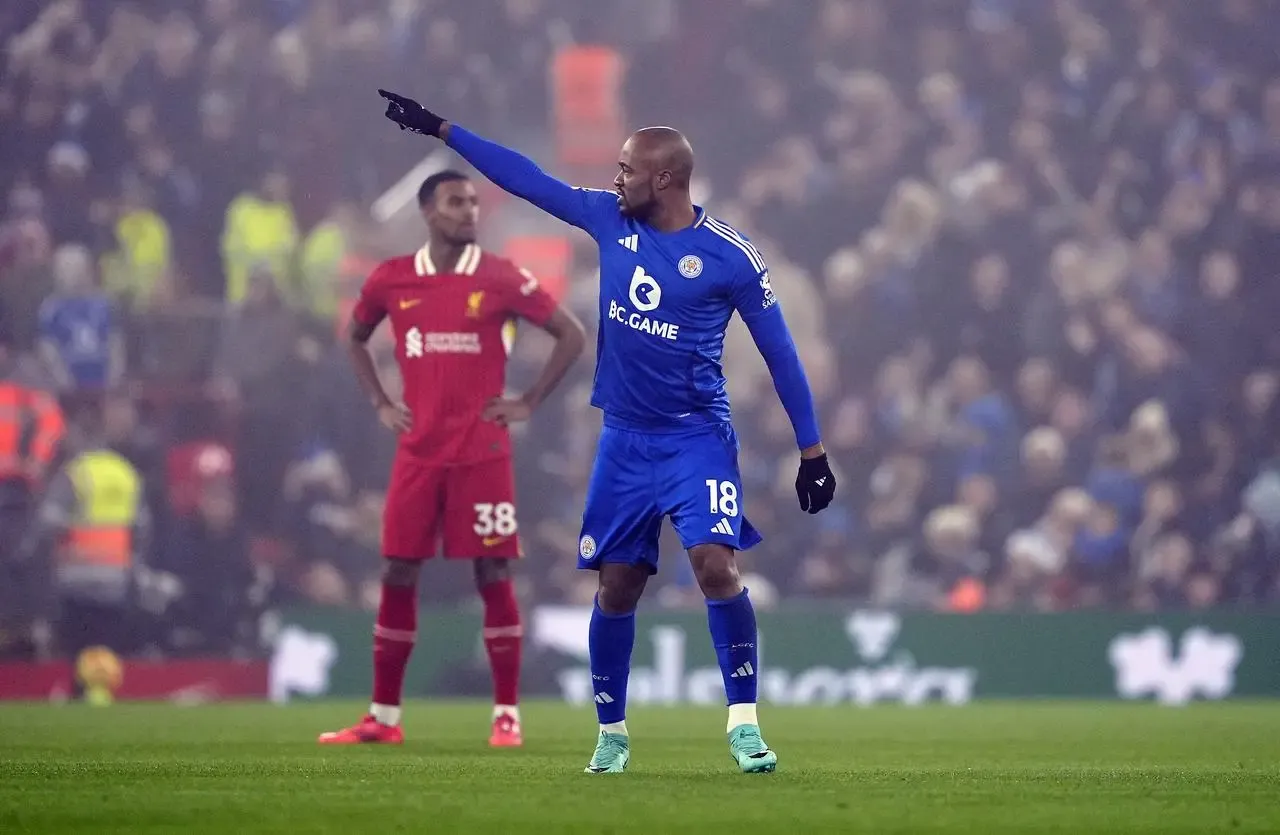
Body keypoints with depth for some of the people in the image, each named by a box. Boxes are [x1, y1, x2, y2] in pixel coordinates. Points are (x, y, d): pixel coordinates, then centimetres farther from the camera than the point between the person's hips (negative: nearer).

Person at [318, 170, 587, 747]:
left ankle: (507, 715, 3)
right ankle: (383, 716, 9)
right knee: (397, 578, 2)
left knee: (493, 576, -3)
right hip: (418, 452, 3)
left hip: (482, 452, -3)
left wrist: (527, 403, -4)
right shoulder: (392, 280, 5)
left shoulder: (499, 278, -3)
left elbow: (572, 335, 1)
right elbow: (355, 338, 22)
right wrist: (380, 404, 10)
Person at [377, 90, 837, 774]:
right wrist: (439, 129, 11)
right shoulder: (610, 219, 3)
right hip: (624, 437, 5)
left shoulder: (730, 256, -10)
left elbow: (779, 352, -4)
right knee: (616, 587, 6)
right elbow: (529, 180, 10)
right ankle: (611, 735, 19)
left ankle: (743, 725, -16)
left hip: (697, 437, -4)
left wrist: (812, 449, -3)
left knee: (715, 564, -21)